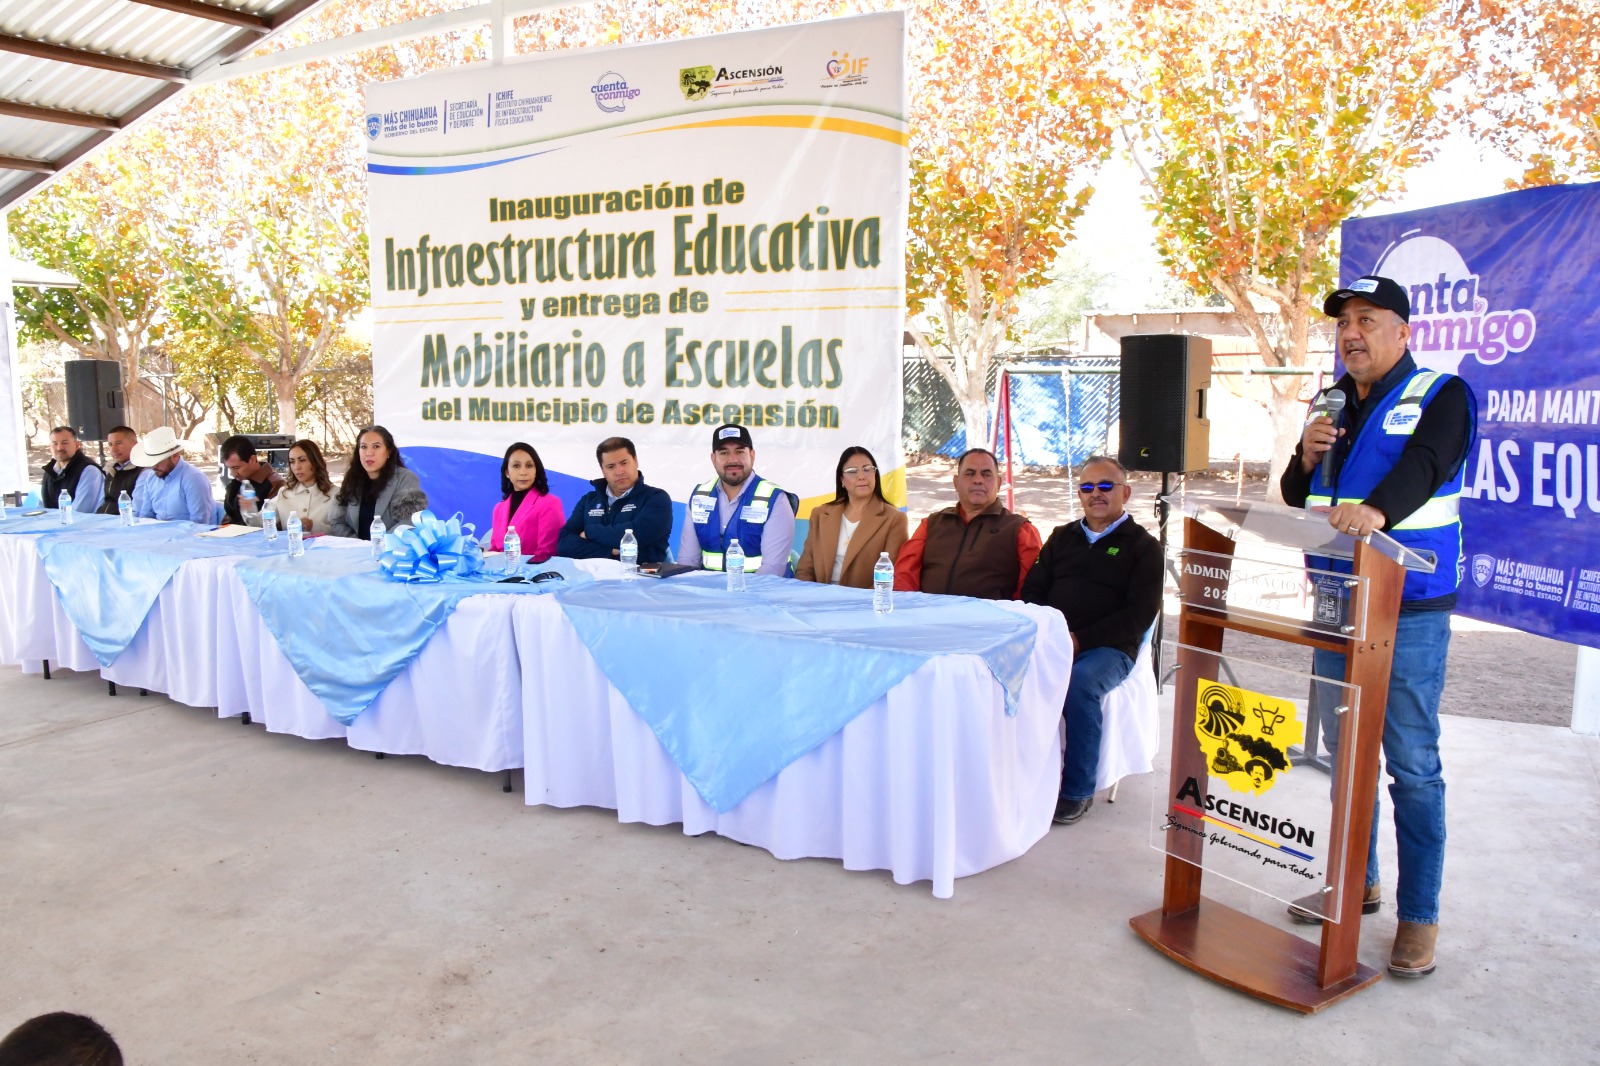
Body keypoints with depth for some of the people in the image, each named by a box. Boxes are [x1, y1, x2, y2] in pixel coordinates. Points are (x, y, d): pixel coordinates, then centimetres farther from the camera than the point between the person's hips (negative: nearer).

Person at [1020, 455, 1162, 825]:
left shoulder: (1143, 546, 10)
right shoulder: (1062, 537, 23)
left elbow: (1139, 614, -2)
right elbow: (1032, 591, 18)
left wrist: (1081, 640, -13)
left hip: (1108, 648, -3)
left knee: (1079, 683, -35)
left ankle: (1078, 791, -20)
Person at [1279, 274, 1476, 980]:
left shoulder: (1441, 396, -4)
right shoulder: (1333, 404, 14)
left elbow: (1425, 465, -24)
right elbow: (1296, 499, 15)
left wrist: (1377, 507, -44)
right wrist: (1306, 461, -7)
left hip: (1409, 611, -6)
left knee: (1412, 765, -1)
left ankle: (1419, 915, 11)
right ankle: (1356, 882, 30)